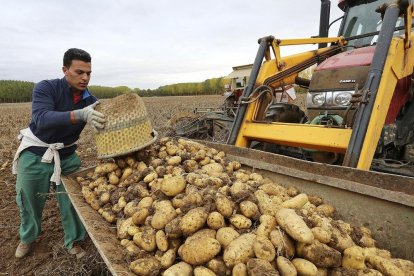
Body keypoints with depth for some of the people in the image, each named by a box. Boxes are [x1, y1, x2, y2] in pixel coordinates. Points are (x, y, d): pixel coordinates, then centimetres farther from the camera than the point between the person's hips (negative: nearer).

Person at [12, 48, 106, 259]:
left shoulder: (90, 100, -10)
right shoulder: (45, 88, -20)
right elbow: (42, 119, -37)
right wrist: (80, 114, -53)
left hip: (66, 155, 2)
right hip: (35, 155, -2)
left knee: (71, 200, 4)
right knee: (30, 201, 16)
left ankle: (72, 241, 28)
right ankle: (27, 237, 45)